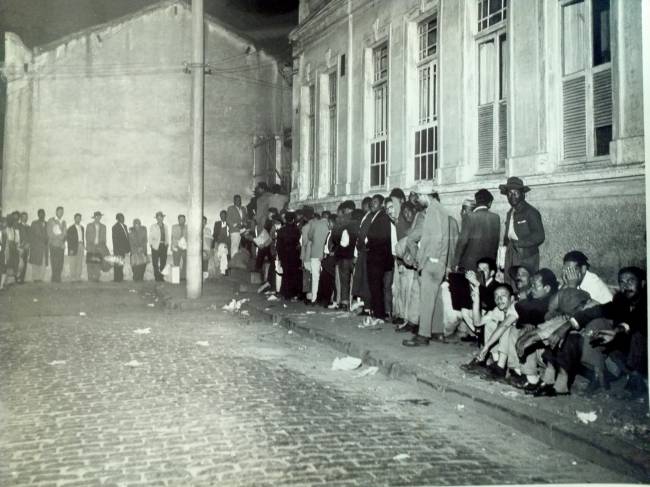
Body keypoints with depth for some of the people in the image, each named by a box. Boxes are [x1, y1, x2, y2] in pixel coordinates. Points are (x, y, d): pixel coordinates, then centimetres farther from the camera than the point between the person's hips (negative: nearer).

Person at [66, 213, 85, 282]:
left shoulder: (82, 228, 16)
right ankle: (73, 278, -2)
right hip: (74, 247, -6)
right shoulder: (71, 228, -3)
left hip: (81, 246, 6)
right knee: (73, 263, -5)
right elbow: (68, 239, -7)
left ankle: (78, 277, 7)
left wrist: (84, 246, 10)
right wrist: (70, 249, -13)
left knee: (80, 263, 3)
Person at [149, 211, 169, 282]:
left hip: (164, 246, 4)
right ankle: (156, 277, 3)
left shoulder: (165, 226, 12)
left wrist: (167, 243, 6)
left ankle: (161, 276, 15)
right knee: (155, 263, -4)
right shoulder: (153, 227, 1)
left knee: (163, 262, 5)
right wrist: (151, 244, -6)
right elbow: (150, 237, 2)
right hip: (156, 246, -4)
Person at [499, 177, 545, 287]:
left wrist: (519, 243, -15)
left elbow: (540, 236, -11)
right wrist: (506, 244, 7)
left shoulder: (531, 212, -6)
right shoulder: (510, 213, 17)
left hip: (527, 258, -6)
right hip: (511, 258, 7)